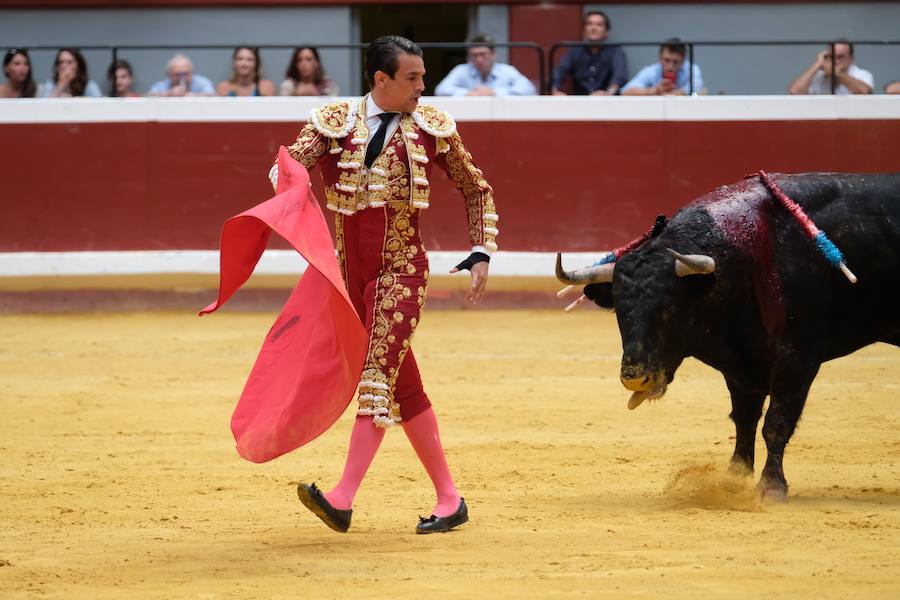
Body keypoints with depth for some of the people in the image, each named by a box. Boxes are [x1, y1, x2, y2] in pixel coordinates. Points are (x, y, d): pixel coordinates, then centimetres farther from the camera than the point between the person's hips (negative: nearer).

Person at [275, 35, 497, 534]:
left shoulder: (432, 128, 2)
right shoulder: (334, 123, 2)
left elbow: (477, 191, 13)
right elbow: (286, 165, -9)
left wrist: (481, 255, 4)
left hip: (401, 269, -3)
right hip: (350, 271, 3)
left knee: (379, 377, -18)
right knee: (403, 387, 9)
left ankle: (343, 499, -26)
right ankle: (449, 500, 18)